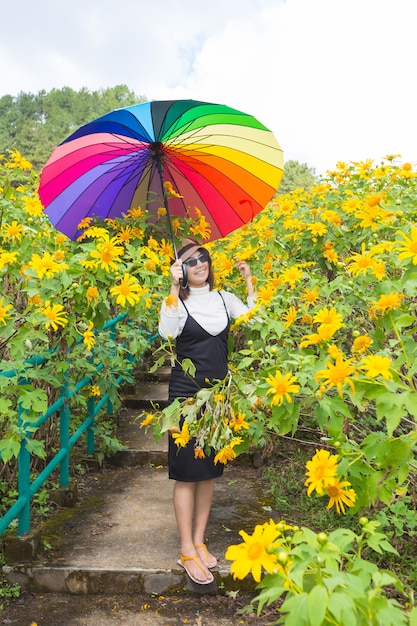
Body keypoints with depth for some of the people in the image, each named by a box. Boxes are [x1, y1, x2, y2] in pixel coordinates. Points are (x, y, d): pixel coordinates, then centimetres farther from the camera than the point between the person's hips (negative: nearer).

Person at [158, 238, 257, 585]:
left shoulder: (224, 298, 8)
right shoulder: (177, 301, -4)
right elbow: (166, 332, -24)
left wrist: (249, 281, -5)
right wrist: (175, 287, -26)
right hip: (187, 393, -4)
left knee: (209, 471, 12)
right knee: (187, 472, 1)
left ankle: (199, 541, 27)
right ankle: (187, 550, 14)